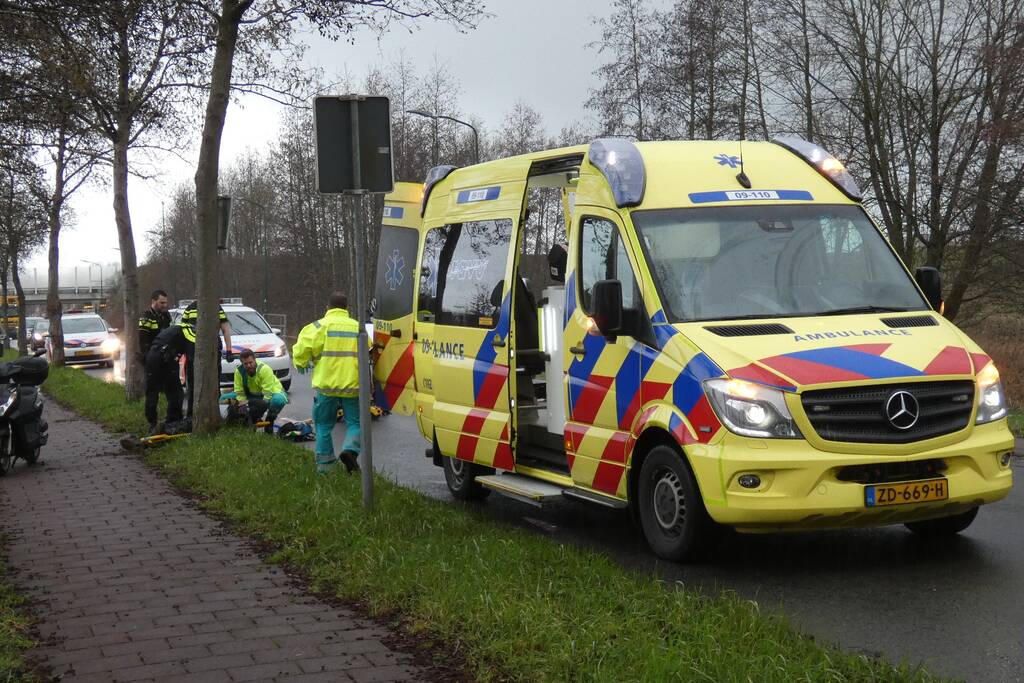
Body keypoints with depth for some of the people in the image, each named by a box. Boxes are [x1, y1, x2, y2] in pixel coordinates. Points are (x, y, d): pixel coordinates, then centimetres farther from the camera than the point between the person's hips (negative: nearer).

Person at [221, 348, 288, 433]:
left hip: (272, 392, -5)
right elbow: (239, 392, -12)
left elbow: (268, 394, -31)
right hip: (253, 395, 5)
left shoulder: (264, 369, -28)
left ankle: (269, 422, -13)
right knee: (225, 398, -10)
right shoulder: (239, 371, -16)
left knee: (278, 400, -42)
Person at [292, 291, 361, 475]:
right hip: (352, 384, 2)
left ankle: (324, 465, 14)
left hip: (326, 384, -1)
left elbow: (302, 348, -9)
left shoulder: (320, 326, 0)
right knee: (354, 423, 10)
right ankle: (350, 449, -18)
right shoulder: (358, 328, 12)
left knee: (324, 426, 11)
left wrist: (301, 363, 11)